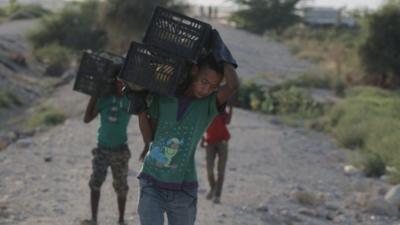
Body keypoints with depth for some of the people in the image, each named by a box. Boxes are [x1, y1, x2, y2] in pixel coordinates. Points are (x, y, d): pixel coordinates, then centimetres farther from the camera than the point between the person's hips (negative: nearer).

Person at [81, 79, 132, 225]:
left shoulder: (130, 101, -2)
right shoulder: (103, 98, -2)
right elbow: (87, 119, -2)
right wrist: (93, 96, -5)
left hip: (120, 151, 0)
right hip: (102, 149, 0)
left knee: (121, 188, 7)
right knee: (95, 184, -11)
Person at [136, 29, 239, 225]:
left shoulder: (210, 104, -6)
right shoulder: (164, 97, -1)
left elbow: (233, 85, -26)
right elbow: (150, 135, 6)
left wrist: (220, 52, -13)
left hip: (184, 191, 0)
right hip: (152, 186, 0)